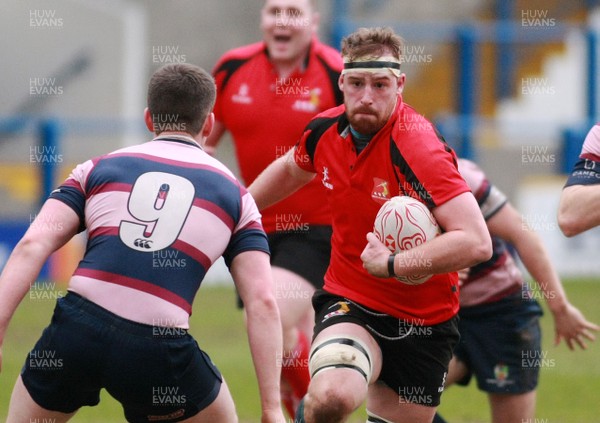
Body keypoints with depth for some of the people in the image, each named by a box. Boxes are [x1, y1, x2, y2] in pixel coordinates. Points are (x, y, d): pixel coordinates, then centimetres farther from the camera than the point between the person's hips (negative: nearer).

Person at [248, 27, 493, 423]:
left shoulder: (420, 149, -22)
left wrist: (392, 264, -30)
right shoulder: (325, 130, -5)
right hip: (348, 302, 2)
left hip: (423, 322, -2)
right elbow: (290, 169, 22)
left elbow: (476, 242, -33)